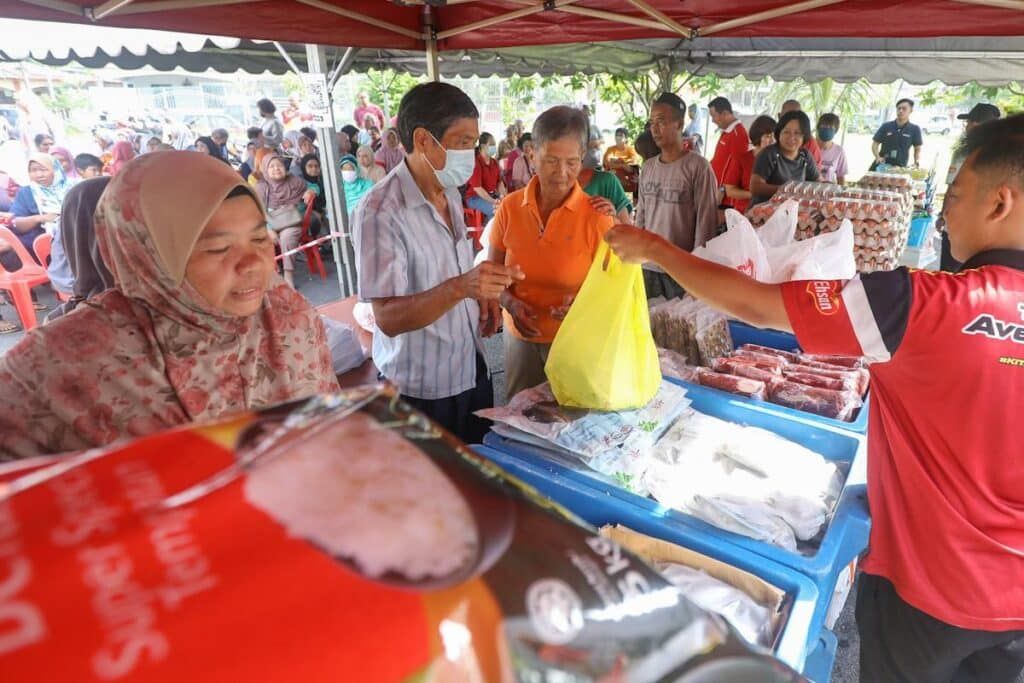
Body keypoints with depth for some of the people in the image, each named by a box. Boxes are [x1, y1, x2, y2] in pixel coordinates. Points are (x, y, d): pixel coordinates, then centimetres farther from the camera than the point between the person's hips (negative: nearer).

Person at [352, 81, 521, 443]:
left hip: (473, 372, 7)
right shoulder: (380, 211, -22)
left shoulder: (451, 193, 5)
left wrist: (481, 295, -1)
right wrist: (461, 287, -41)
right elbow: (388, 317, -26)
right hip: (422, 391, -7)